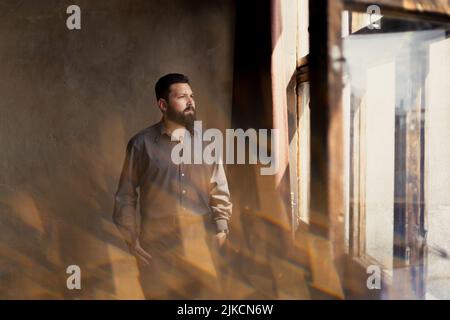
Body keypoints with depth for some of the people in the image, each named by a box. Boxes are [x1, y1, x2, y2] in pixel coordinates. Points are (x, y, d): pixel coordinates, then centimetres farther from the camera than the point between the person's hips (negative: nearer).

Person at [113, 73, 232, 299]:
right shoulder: (141, 144, -3)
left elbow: (219, 190, 8)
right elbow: (126, 195, 1)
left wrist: (221, 228, 0)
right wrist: (132, 239, -2)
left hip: (202, 243, 2)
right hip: (158, 246, -2)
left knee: (208, 294, 9)